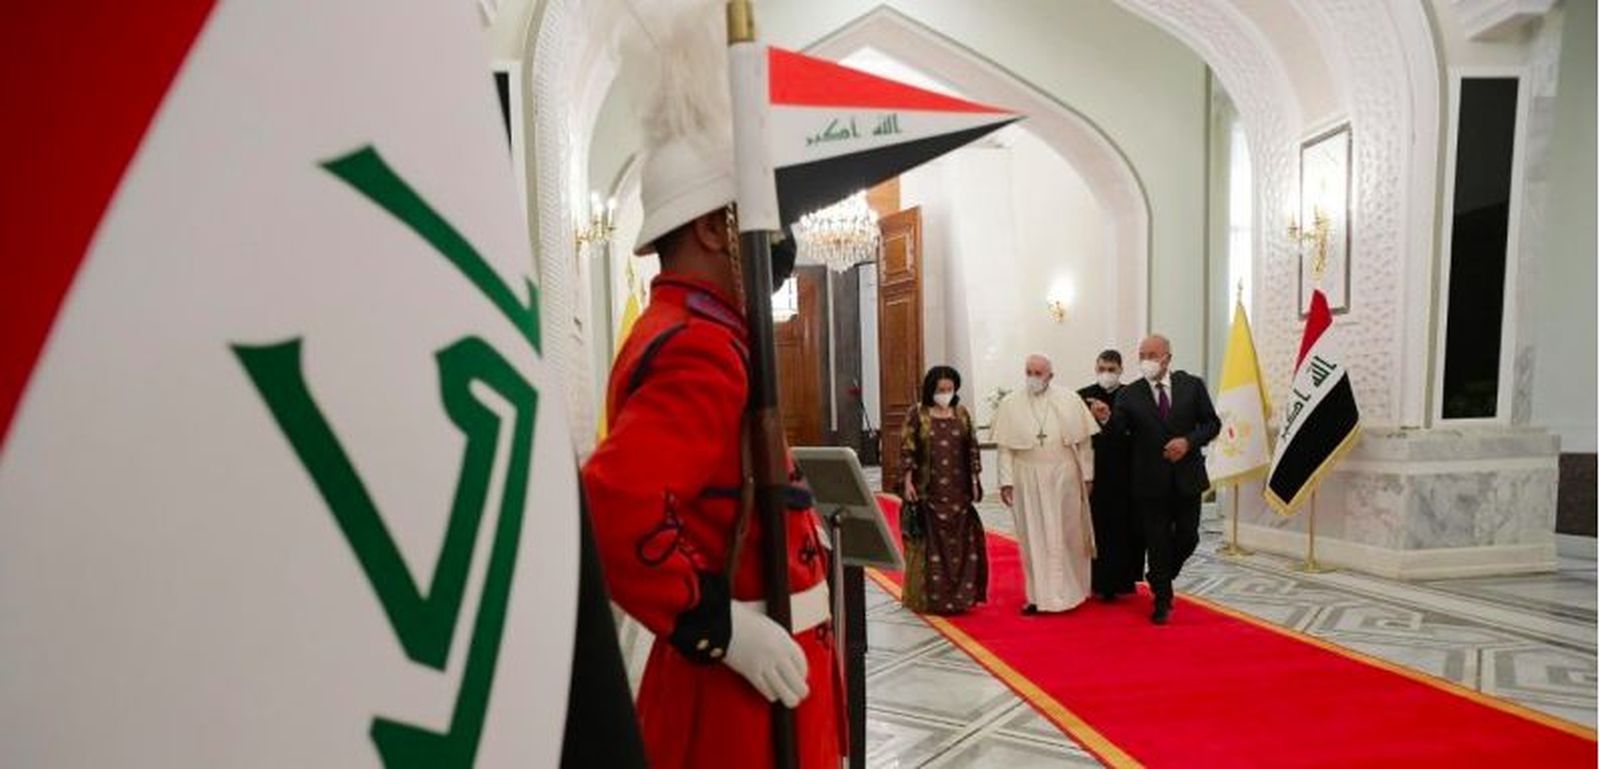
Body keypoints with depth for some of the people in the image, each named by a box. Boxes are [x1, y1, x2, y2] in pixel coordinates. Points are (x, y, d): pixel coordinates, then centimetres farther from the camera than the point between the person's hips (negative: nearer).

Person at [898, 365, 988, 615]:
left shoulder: (962, 413, 8)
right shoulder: (917, 414, -3)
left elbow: (972, 448, 10)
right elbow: (907, 451, -4)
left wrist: (975, 480, 5)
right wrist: (908, 482, -10)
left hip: (957, 491, 3)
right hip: (928, 491, -3)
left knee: (960, 541, 6)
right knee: (930, 543, 2)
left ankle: (960, 594, 19)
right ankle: (929, 597, 12)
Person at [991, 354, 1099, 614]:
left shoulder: (1070, 400, -1)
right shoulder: (1010, 404, -1)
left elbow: (1084, 441, 3)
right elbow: (1005, 447, -2)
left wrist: (1088, 475, 1)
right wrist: (1006, 481, -6)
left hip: (1063, 477, 0)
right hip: (1027, 479, 0)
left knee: (1066, 535, 10)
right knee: (1033, 537, 6)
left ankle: (1069, 590, 28)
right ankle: (1039, 594, 16)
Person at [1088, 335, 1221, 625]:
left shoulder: (1192, 385, 0)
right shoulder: (1129, 394, -5)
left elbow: (1212, 423, 2)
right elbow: (1120, 430, -15)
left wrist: (1189, 441, -15)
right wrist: (1107, 419, -36)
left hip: (1187, 477, 1)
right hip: (1151, 481, -1)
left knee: (1187, 538, 10)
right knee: (1157, 543, 7)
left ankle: (1162, 579, 38)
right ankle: (1162, 600, 23)